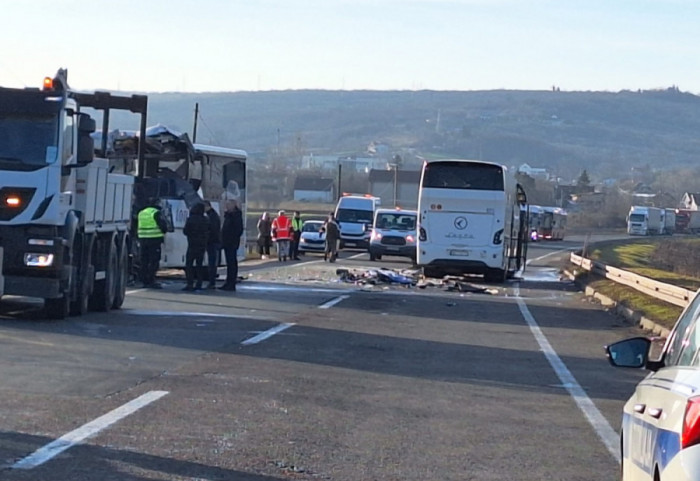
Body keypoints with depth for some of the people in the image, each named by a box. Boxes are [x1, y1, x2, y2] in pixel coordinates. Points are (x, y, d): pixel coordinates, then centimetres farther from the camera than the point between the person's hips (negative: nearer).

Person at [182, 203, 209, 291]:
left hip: (193, 245, -6)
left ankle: (190, 284, -13)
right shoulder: (205, 220, 6)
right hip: (202, 245, 6)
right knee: (199, 264, 12)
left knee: (189, 264, -3)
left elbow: (185, 231, -7)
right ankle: (199, 284, 9)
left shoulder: (191, 219, -12)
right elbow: (208, 233, 12)